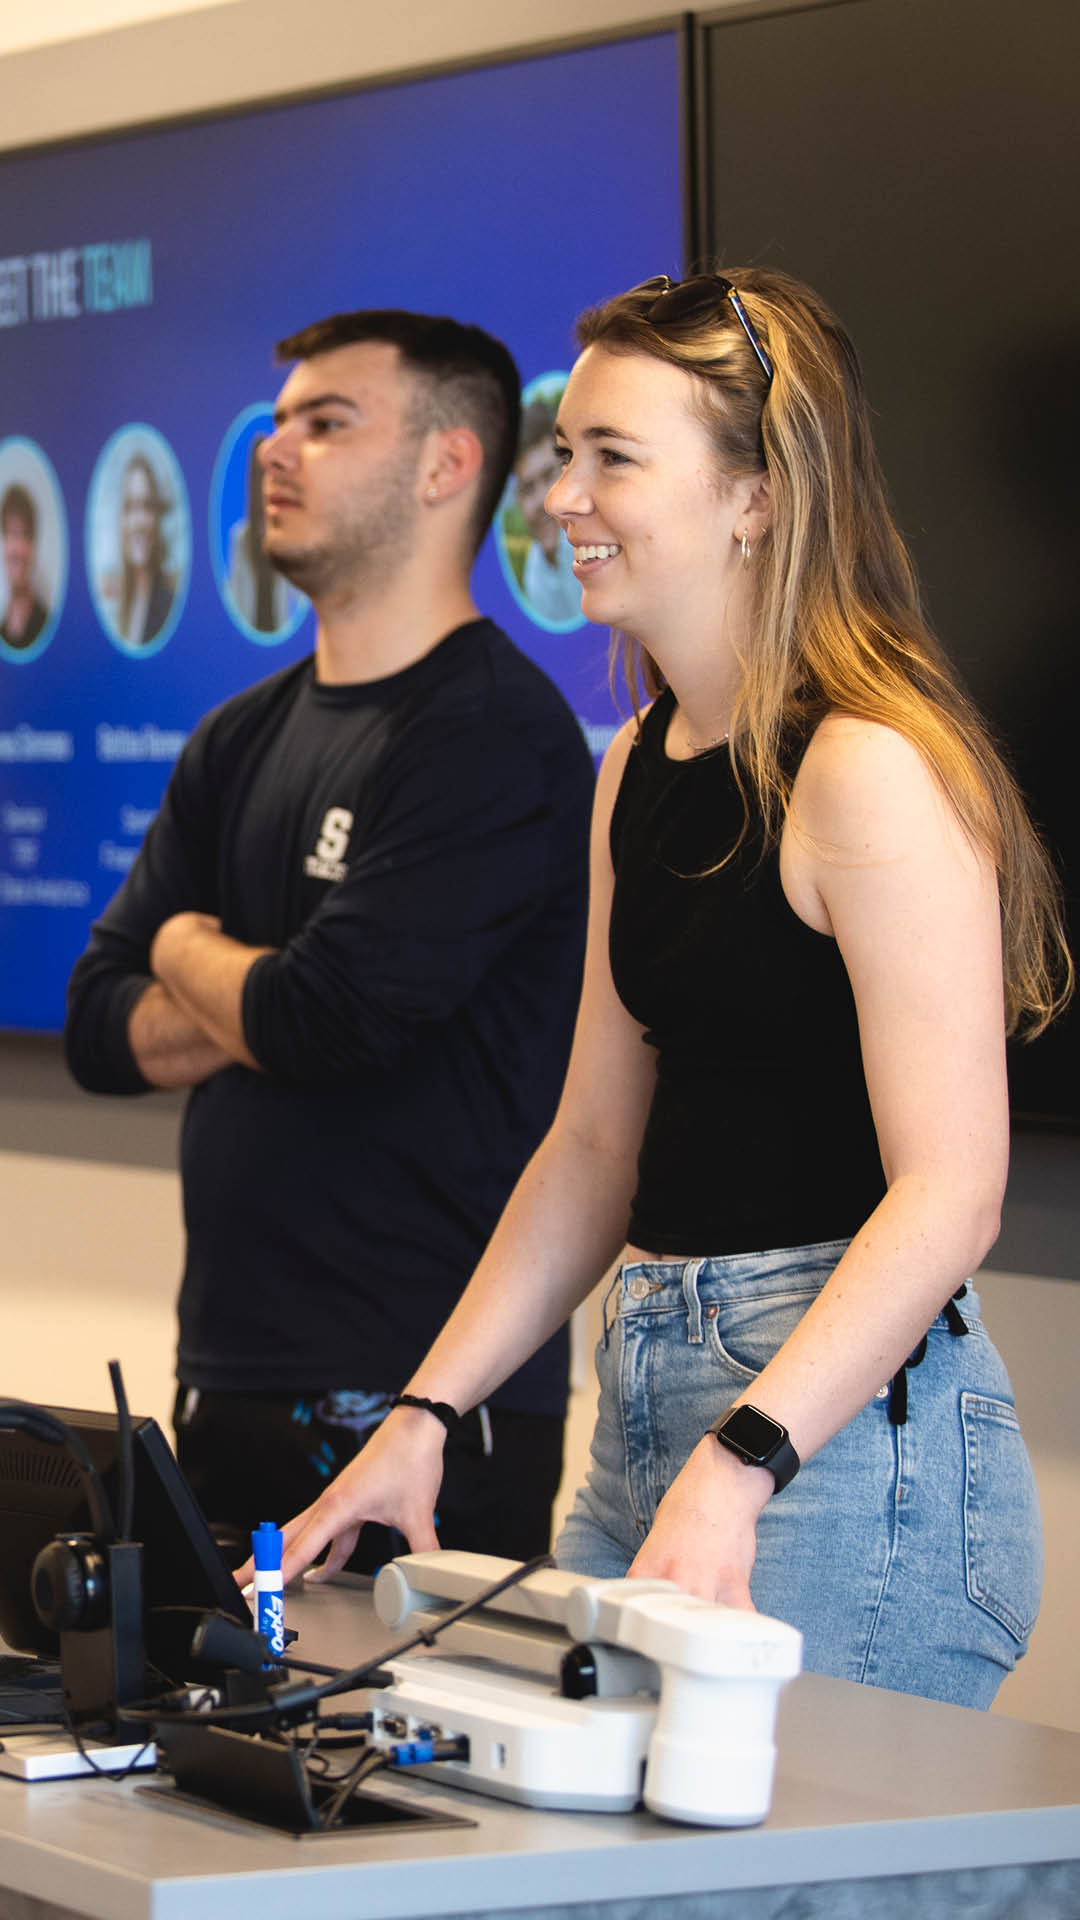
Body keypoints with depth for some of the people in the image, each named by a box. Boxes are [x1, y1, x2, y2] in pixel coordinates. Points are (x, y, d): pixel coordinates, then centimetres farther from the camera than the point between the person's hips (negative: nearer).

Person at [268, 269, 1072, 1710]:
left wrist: (740, 1467, -27)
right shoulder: (641, 766, 14)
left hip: (852, 1421, -8)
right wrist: (421, 1418, 13)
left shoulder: (870, 768, -13)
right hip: (651, 1402, 8)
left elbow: (949, 1190, -19)